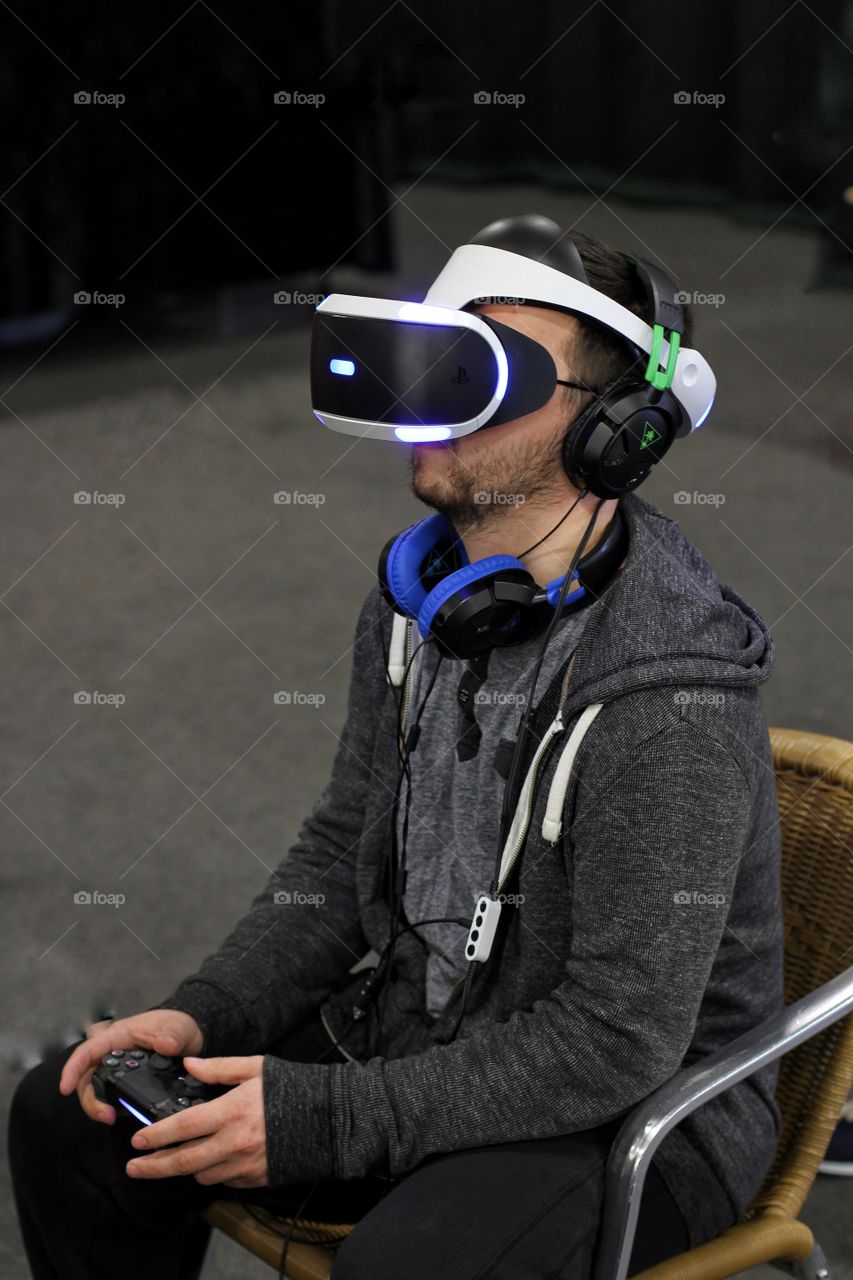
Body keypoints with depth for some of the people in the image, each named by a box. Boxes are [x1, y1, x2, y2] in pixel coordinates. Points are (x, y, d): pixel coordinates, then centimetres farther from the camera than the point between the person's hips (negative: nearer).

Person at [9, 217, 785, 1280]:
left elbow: (619, 1041, -25)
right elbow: (343, 853, 11)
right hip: (419, 1030, 7)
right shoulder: (417, 597, -1)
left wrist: (321, 1120, -24)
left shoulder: (670, 697, -27)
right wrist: (203, 1016, -4)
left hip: (635, 1111, -7)